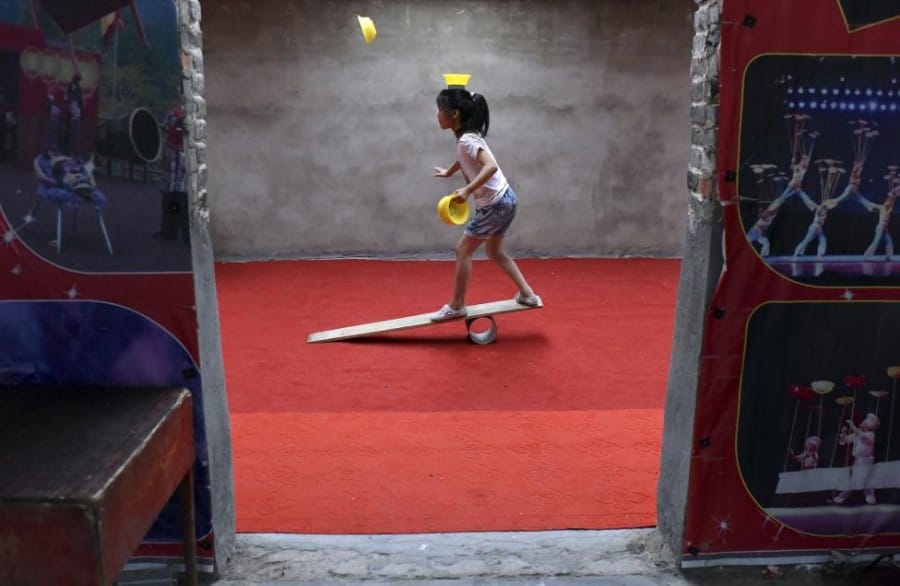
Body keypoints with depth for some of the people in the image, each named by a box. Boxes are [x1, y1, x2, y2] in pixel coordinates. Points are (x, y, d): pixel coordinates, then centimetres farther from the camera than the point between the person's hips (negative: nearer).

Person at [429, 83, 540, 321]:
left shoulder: (466, 140, -21)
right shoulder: (467, 137, 7)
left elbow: (491, 166, -34)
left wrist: (467, 190, -40)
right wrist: (448, 172, 44)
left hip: (495, 205, -10)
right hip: (503, 200, 10)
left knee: (463, 250, 1)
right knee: (494, 251, 22)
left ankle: (456, 306, 11)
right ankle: (527, 294, 25)